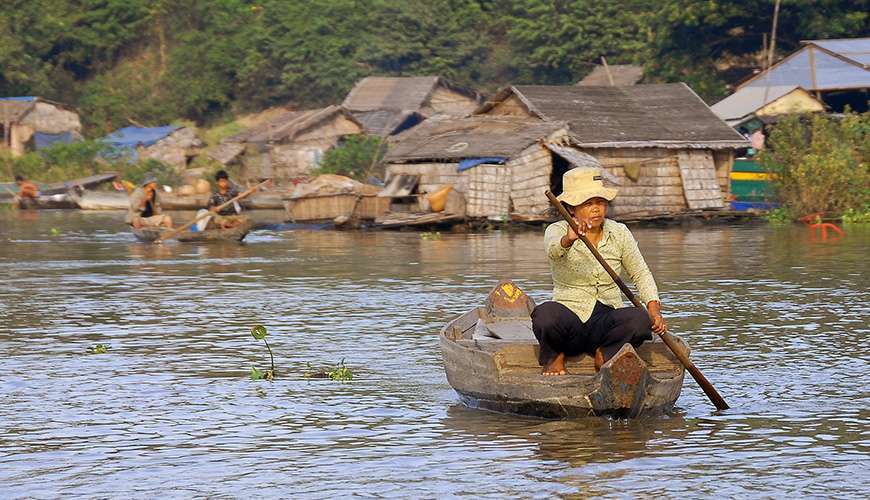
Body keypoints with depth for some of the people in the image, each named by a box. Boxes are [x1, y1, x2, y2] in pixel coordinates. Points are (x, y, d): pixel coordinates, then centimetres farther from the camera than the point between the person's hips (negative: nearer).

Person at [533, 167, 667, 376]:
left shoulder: (619, 233, 4)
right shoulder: (557, 231, -6)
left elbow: (640, 274, 8)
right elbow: (554, 250, -30)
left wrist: (654, 308, -8)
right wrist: (568, 240, -54)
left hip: (607, 321, 2)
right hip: (569, 323, -2)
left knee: (640, 319, -30)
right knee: (546, 313, -36)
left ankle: (605, 355, -2)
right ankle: (554, 356, -3)